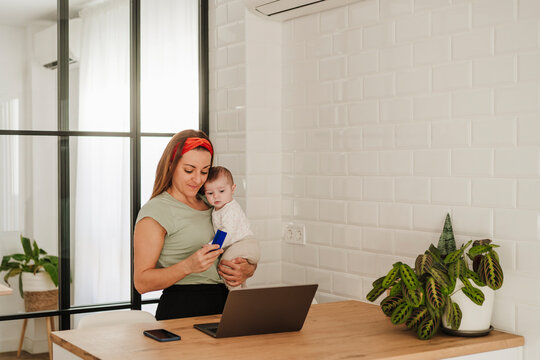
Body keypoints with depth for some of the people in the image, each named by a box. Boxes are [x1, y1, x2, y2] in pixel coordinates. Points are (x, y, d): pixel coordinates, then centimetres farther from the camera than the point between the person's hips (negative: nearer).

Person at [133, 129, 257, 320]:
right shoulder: (155, 211, -2)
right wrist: (188, 266, -22)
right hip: (182, 310, -6)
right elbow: (141, 282, -8)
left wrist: (246, 270, 2)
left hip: (223, 303, 6)